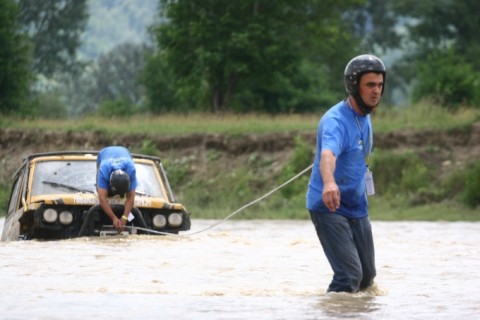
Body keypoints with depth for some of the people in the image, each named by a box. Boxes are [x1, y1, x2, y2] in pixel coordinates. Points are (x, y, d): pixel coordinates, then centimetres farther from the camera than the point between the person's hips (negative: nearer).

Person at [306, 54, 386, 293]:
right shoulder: (336, 121, -23)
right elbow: (328, 154, -44)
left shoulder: (365, 118, 6)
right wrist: (329, 183, -64)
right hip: (329, 208, -8)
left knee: (367, 277, 13)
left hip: (357, 207, 8)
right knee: (350, 275, -22)